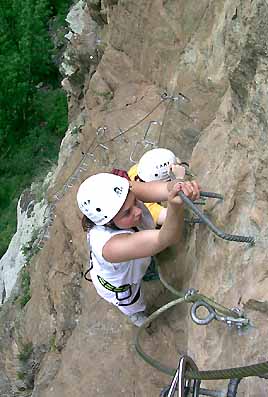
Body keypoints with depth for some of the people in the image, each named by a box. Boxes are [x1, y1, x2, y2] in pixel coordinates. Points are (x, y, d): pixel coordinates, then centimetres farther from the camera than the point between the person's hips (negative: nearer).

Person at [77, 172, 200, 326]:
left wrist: (182, 187, -72)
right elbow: (165, 239, -60)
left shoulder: (125, 193, -37)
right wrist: (175, 207, -80)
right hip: (118, 287, -4)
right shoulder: (109, 245, -52)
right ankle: (138, 318, 69)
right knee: (135, 308, 31)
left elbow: (162, 188, -49)